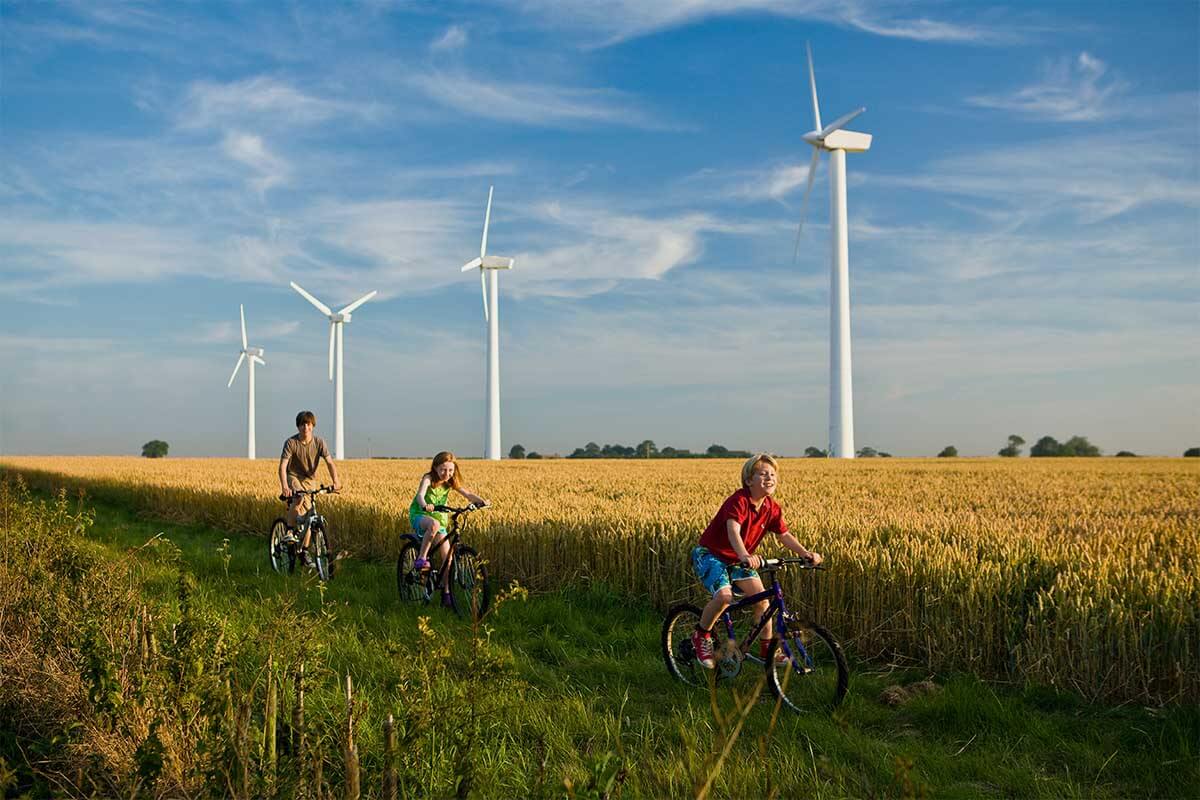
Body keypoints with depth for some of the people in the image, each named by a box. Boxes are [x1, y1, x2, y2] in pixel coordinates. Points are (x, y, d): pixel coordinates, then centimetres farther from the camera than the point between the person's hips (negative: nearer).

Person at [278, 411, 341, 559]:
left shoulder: (319, 442, -10)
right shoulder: (291, 443, -18)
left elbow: (329, 462, -14)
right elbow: (283, 466, -26)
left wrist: (335, 481, -31)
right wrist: (284, 486, -41)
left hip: (309, 479, 3)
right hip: (293, 476, -3)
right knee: (298, 498, -36)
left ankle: (304, 550, 9)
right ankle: (289, 531, -21)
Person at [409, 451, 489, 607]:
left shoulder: (451, 482, -3)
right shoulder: (428, 478, -17)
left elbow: (467, 493, -14)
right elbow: (420, 495, -35)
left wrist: (481, 501, -35)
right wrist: (425, 505, -58)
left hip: (439, 517, 5)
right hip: (419, 515, -5)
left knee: (447, 557, -4)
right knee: (434, 524, -41)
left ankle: (446, 594, 7)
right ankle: (421, 558, -25)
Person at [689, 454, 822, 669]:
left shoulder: (772, 509, -5)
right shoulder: (738, 501, -28)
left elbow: (785, 535, -3)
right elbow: (733, 531, -42)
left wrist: (805, 553, -21)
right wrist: (745, 556, -60)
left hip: (737, 559, 7)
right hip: (710, 554, -7)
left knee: (761, 596, -10)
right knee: (724, 596, -29)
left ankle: (767, 647, 8)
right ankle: (701, 637, -4)